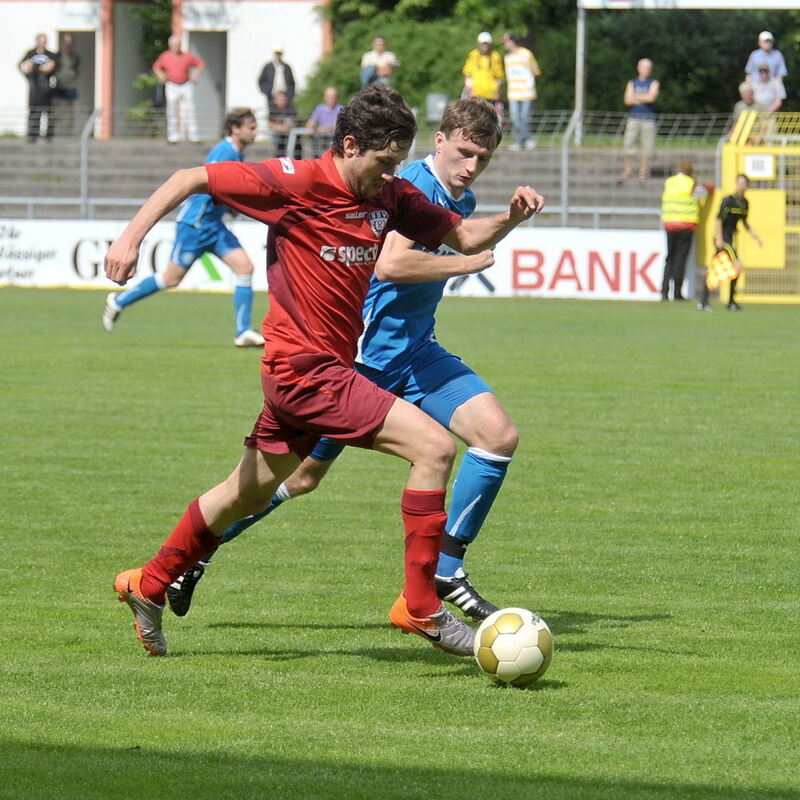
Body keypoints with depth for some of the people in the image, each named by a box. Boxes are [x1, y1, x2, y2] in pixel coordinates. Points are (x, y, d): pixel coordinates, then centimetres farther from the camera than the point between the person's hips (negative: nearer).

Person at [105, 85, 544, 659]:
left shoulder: (391, 197, 6)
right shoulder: (296, 183, -14)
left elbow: (465, 237, 13)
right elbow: (189, 180, -8)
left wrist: (512, 217, -7)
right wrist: (132, 236, -17)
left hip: (330, 367, 9)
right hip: (303, 368, -9)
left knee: (249, 493, 23)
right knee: (434, 446, -17)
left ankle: (148, 585, 40)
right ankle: (419, 607, -13)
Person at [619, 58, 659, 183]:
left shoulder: (654, 83, 8)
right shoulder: (632, 83, 14)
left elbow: (651, 97, -9)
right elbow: (627, 100, 1)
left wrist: (636, 97, -1)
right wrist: (643, 99, -6)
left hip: (648, 119, -1)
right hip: (633, 117, 1)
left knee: (647, 147, -4)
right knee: (629, 144, -5)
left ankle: (643, 172, 2)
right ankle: (627, 171, 2)